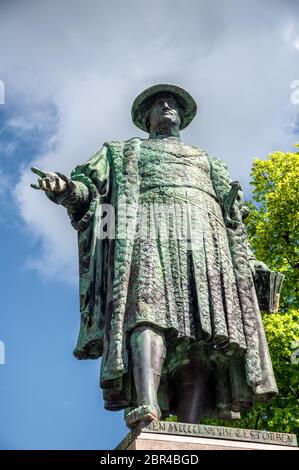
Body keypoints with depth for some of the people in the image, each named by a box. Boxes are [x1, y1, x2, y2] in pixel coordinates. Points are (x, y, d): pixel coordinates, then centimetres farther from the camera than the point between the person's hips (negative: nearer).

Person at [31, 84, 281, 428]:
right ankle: (148, 405, -48)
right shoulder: (125, 151, 31)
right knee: (150, 303, -30)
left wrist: (250, 262, 11)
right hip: (148, 225, -2)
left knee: (200, 324, -19)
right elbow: (89, 185, 16)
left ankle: (189, 435, -30)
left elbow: (233, 215, 27)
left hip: (203, 233, 2)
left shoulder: (207, 161, 37)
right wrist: (65, 189, -9)